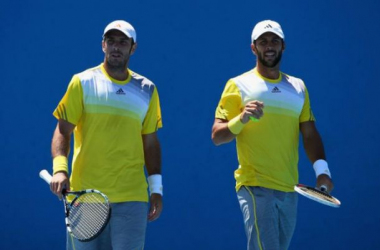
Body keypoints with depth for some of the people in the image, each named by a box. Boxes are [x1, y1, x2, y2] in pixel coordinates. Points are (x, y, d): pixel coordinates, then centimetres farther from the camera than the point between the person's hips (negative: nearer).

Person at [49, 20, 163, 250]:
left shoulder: (147, 90, 10)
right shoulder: (82, 83, 3)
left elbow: (151, 142, 15)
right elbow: (63, 131, 0)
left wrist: (157, 188, 9)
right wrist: (60, 168, -16)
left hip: (131, 197, 1)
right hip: (86, 194, -1)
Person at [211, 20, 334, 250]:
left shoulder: (298, 87, 15)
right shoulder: (239, 85, 0)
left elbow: (310, 133, 14)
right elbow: (217, 136, -3)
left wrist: (322, 169, -1)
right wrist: (241, 119, -22)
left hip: (289, 188, 5)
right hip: (256, 186, -5)